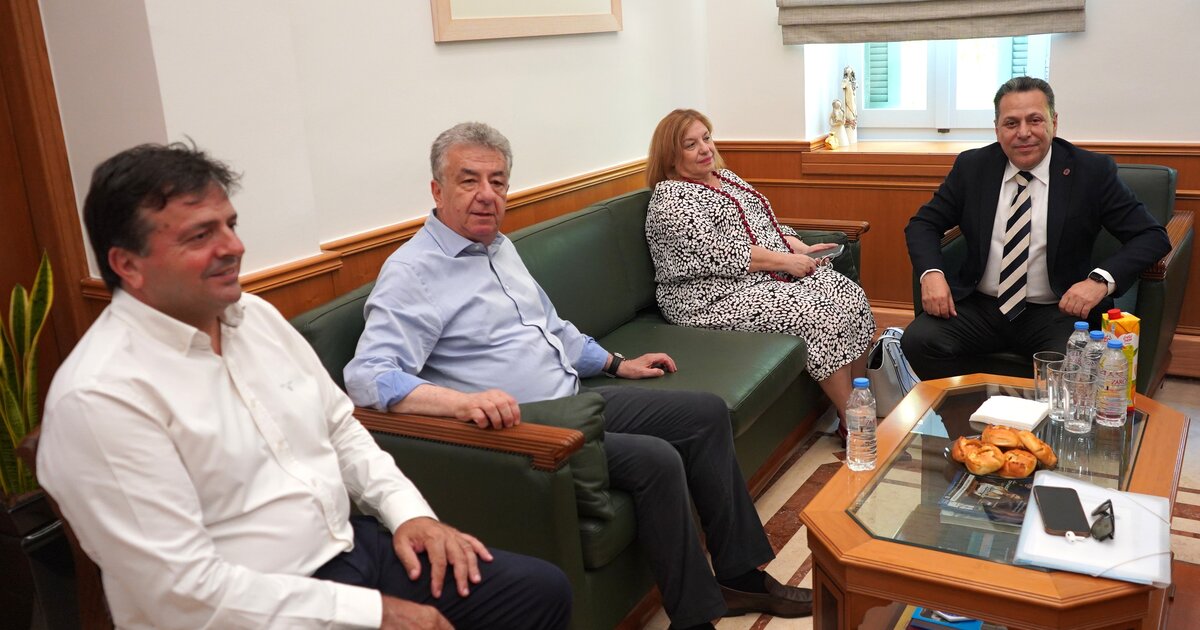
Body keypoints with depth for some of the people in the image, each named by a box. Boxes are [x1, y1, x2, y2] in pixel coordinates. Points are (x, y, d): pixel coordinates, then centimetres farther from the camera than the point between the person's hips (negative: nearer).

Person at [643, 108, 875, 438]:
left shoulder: (724, 176, 18)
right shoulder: (670, 199, -10)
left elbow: (767, 222, 23)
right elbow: (716, 255, -20)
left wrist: (801, 249, 4)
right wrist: (784, 261, -17)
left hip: (777, 272, 9)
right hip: (721, 296, -9)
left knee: (851, 296, -10)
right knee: (819, 315, -25)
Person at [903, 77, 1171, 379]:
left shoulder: (1092, 171, -2)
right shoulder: (971, 166, 5)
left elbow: (1152, 236, -1)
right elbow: (923, 224, 9)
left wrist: (1101, 279, -20)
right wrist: (931, 273, -13)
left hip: (1056, 313, -2)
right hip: (979, 308, 3)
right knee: (917, 340, -24)